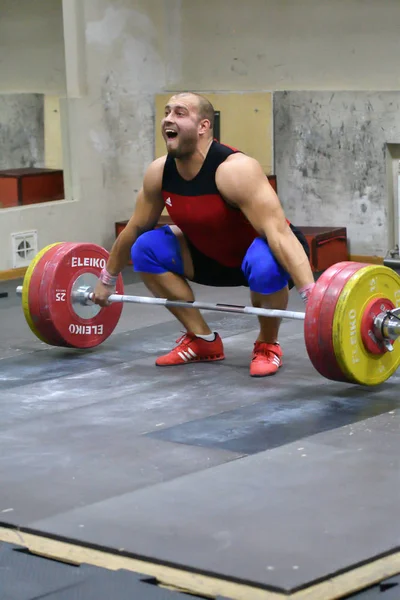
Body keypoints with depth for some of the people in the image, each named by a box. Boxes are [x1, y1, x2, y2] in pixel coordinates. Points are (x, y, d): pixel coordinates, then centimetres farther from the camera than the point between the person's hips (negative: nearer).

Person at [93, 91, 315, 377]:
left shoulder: (234, 170, -33)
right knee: (145, 248, -8)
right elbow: (135, 227, 5)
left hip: (263, 249, -7)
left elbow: (278, 232, -40)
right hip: (217, 256, 7)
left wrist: (312, 296, -49)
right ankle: (203, 340, 3)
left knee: (266, 264, -41)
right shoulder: (159, 172, -12)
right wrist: (107, 280, 14)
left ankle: (267, 345, -9)